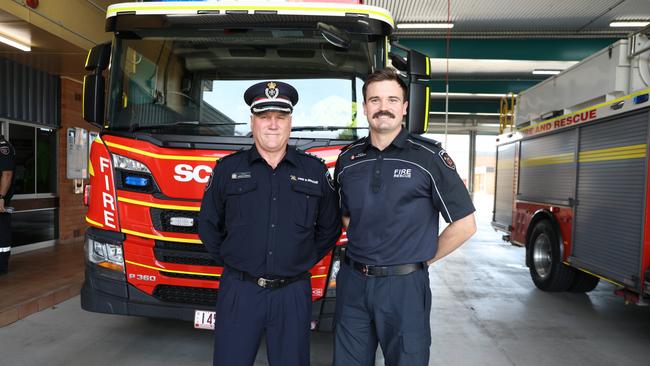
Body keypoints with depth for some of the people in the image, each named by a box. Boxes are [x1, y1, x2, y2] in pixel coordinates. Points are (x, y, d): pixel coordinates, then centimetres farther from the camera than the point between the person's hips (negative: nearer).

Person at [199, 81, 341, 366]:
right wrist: (231, 261, 6)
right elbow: (208, 226, 11)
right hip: (238, 291, 0)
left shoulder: (315, 171, 3)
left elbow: (330, 228, 12)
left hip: (293, 294, 1)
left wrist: (305, 261, 6)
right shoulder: (227, 169, 2)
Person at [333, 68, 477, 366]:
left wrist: (425, 260, -1)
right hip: (352, 283, 4)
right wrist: (362, 247, 8)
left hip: (404, 285, -3)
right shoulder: (347, 158, 4)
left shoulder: (429, 157, -9)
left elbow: (464, 224, -5)